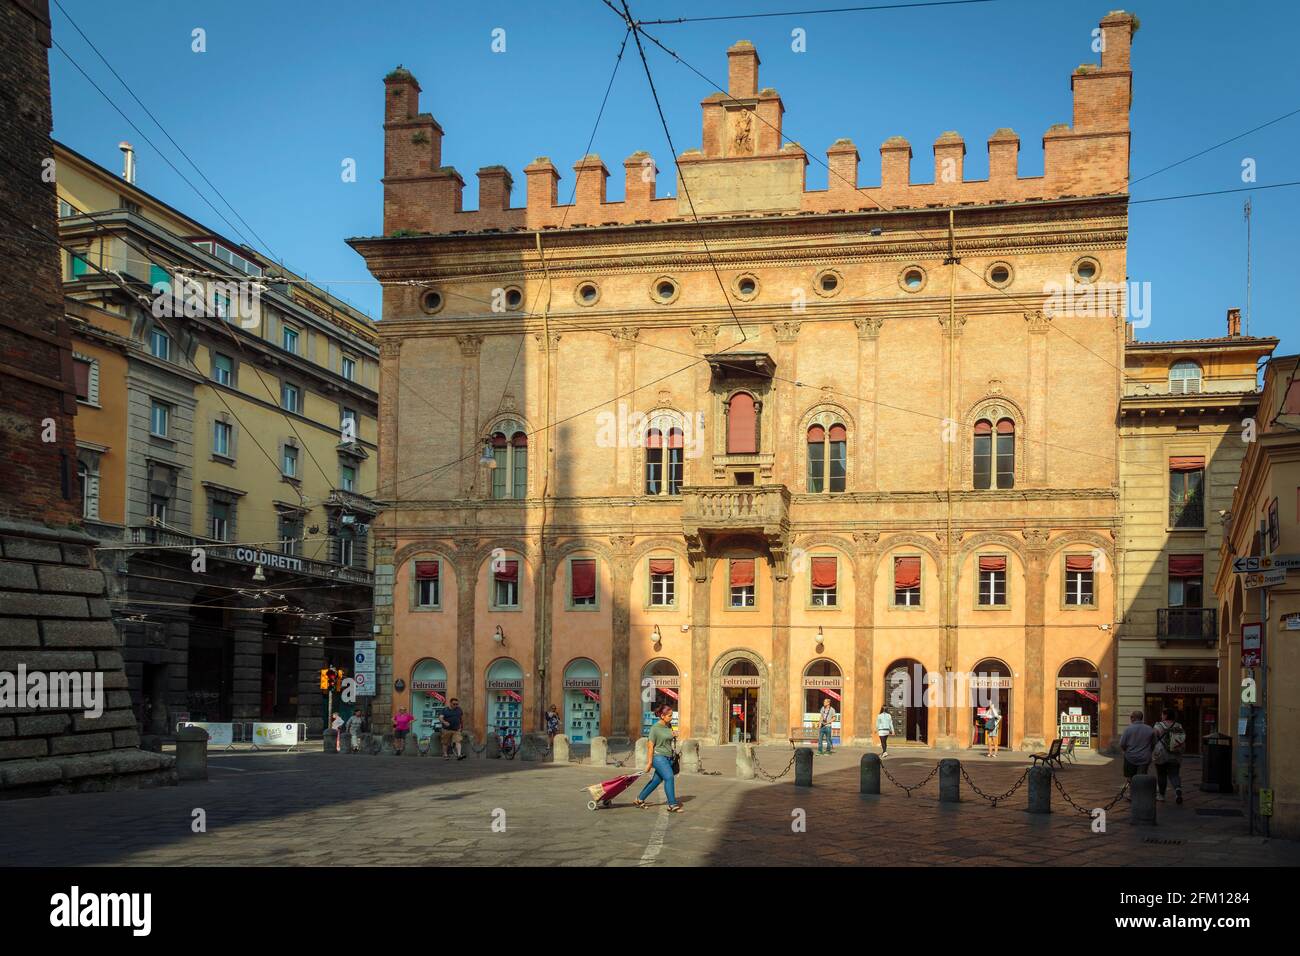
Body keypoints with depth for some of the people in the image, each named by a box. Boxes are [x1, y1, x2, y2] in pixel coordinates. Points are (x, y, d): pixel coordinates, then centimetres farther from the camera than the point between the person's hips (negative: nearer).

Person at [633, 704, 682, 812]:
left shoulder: (669, 726, 9)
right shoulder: (655, 728, -12)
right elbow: (650, 746, -12)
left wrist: (674, 736, 3)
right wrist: (649, 762, -13)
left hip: (668, 757, 8)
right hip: (658, 756, -8)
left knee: (656, 780, 12)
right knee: (669, 777, -19)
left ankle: (639, 799, 27)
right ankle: (672, 805, -16)